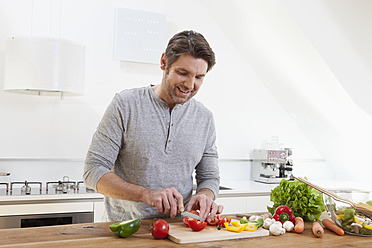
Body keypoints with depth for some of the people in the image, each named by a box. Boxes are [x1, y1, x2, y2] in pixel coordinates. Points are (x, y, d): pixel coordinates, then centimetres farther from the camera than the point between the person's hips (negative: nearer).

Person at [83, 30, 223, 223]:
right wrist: (146, 194, -21)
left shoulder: (204, 118, 5)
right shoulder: (125, 105, -6)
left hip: (176, 229, 2)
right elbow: (94, 171, -8)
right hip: (123, 228, -2)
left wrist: (204, 196, -12)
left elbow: (209, 177, 12)